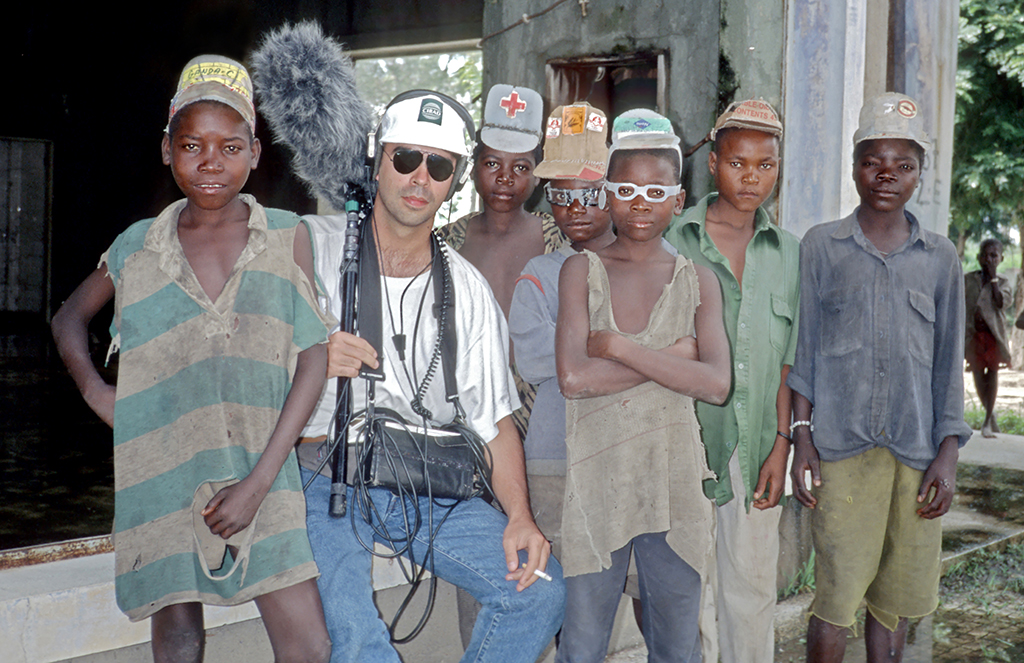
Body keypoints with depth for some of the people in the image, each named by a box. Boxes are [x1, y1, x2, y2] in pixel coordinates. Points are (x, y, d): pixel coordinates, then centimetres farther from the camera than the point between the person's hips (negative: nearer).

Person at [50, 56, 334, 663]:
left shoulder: (286, 236, 2)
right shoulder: (137, 249, 6)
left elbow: (314, 357, -2)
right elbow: (70, 318, 23)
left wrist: (258, 481, -9)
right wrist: (95, 390, 3)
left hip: (260, 470, -1)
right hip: (162, 472, 1)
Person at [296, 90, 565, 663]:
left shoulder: (468, 289, 10)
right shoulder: (312, 246, 1)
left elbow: (494, 418, 9)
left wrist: (519, 517, -5)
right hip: (325, 480, -3)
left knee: (540, 590, -10)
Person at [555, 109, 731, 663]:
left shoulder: (697, 282, 5)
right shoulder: (581, 271, 1)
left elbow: (716, 384, -10)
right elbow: (573, 377, -13)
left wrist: (619, 346, -13)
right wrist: (671, 357, -11)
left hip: (674, 483, 2)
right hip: (595, 480, -1)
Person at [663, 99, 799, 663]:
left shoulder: (788, 253, 9)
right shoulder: (673, 241, 0)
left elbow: (789, 360, 9)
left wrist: (782, 444, 1)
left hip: (757, 446, 3)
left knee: (752, 583, 9)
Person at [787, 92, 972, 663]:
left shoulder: (940, 257, 10)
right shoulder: (822, 246, 6)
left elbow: (949, 362, 9)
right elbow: (803, 349, 5)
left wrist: (948, 455, 2)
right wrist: (801, 436, -2)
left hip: (916, 448, 2)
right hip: (842, 445, -2)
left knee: (898, 595, 8)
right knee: (836, 597, -5)